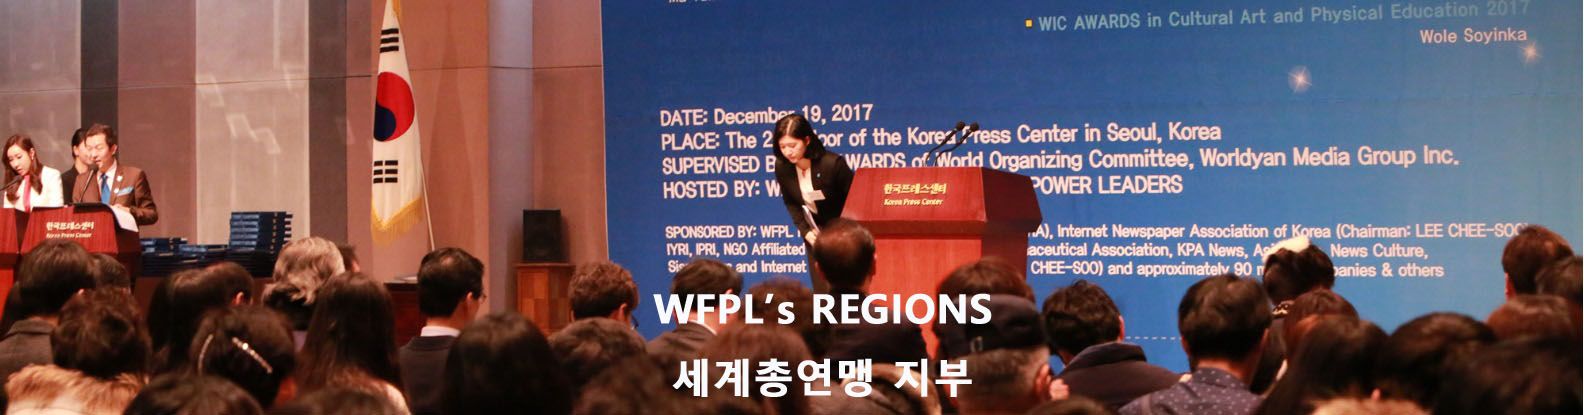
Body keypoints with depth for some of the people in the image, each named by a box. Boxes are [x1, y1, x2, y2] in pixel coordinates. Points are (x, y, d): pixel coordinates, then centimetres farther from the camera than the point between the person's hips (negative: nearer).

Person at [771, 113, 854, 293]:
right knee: (822, 290, -1)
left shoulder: (833, 163, -25)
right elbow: (791, 203, 4)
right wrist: (805, 231, -7)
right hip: (815, 230, 4)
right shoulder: (782, 167, -11)